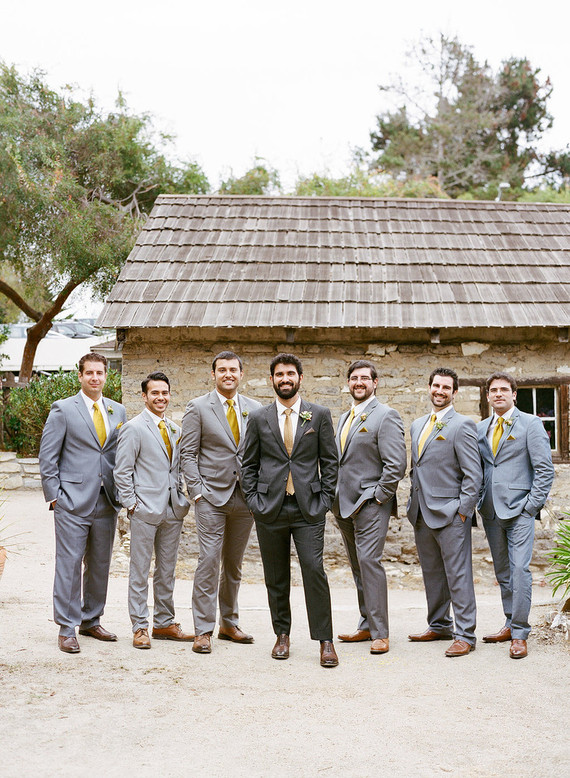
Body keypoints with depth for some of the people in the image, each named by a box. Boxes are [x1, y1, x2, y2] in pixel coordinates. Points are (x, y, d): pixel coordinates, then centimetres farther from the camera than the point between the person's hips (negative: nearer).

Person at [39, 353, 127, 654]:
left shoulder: (118, 411, 12)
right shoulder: (63, 409, -1)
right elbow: (47, 457, -2)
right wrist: (53, 496, -7)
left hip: (107, 502, 5)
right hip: (73, 501, -4)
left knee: (100, 564, 11)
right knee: (69, 564, -3)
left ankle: (91, 621, 24)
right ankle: (66, 629, 6)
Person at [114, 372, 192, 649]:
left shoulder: (175, 429, 14)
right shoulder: (133, 428, -5)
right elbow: (122, 471, -7)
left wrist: (182, 498, 10)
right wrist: (131, 504, -11)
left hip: (173, 511, 6)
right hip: (145, 510, -6)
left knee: (167, 570, 13)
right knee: (140, 571, 1)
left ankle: (164, 623, 23)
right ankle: (139, 628, 8)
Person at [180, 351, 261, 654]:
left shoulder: (255, 409, 9)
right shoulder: (198, 407, -1)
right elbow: (188, 453, -2)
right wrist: (197, 491, -9)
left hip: (245, 496, 4)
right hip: (212, 496, -3)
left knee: (234, 564, 12)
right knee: (209, 562, -6)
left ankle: (229, 624, 24)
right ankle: (203, 631, 2)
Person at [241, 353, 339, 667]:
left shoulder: (320, 415, 5)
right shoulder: (259, 418, 8)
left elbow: (330, 461, 6)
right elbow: (248, 464, 11)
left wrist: (325, 499, -1)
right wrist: (253, 500, 2)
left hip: (308, 510, -1)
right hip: (270, 510, 2)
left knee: (314, 570, -9)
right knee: (276, 577, 8)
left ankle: (325, 640, 0)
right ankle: (282, 635, 22)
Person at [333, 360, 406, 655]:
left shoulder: (385, 416, -8)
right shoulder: (344, 418, 17)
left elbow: (396, 464, -15)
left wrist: (378, 497, -14)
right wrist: (335, 497, 14)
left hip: (369, 503, -8)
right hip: (344, 505, 8)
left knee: (369, 561, -13)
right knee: (358, 566, 11)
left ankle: (380, 633, -7)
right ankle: (367, 625, 18)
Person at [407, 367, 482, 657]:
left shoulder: (462, 426, -7)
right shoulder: (418, 425, 16)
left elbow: (473, 474, -11)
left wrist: (463, 510, -14)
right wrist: (413, 501, 15)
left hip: (450, 514, -7)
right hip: (421, 513, 8)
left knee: (458, 576, -4)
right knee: (431, 574, 15)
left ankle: (465, 635, 2)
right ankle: (439, 626, 27)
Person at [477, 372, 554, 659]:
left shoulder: (531, 424, -1)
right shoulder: (481, 428, 13)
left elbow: (545, 469, -5)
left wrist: (532, 506, -10)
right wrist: (479, 501, 6)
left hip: (519, 509, -5)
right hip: (491, 511, 5)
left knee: (519, 569, -11)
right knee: (502, 571, 11)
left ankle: (519, 634, -6)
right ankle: (511, 624, 22)